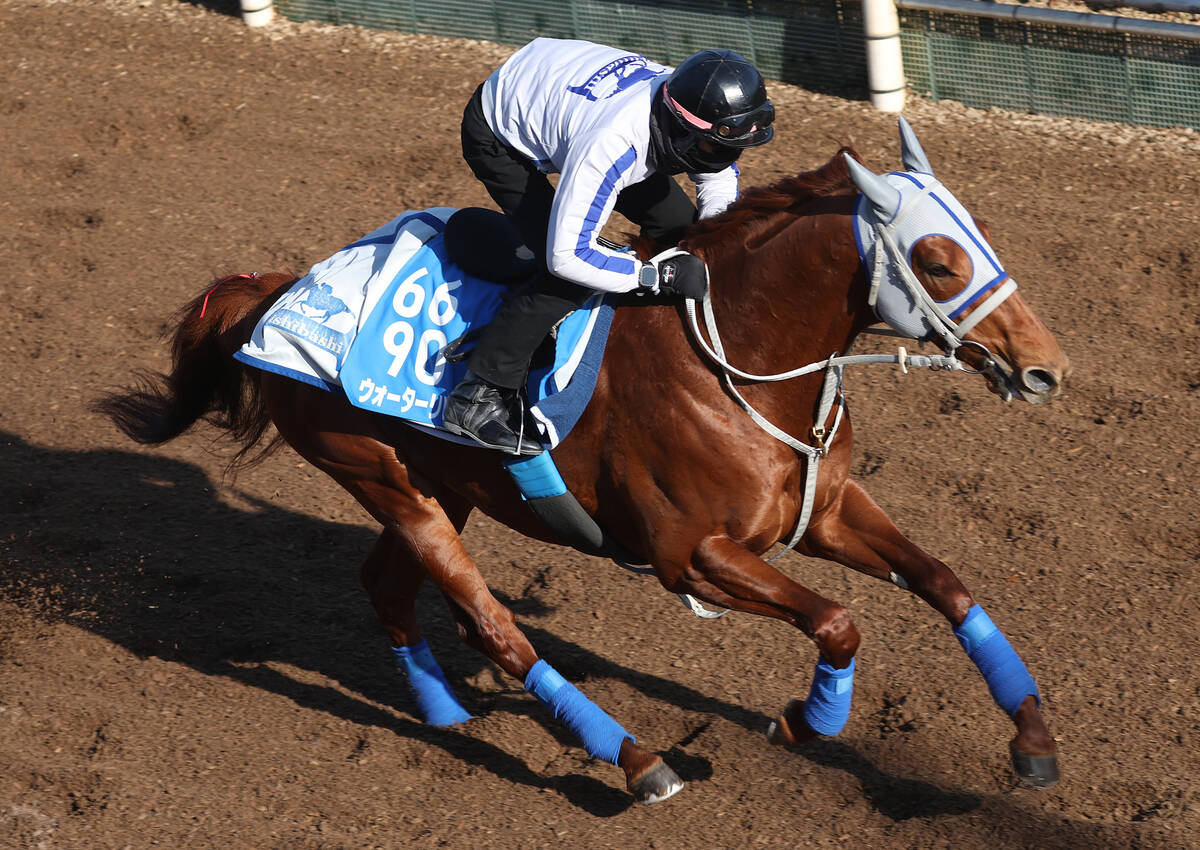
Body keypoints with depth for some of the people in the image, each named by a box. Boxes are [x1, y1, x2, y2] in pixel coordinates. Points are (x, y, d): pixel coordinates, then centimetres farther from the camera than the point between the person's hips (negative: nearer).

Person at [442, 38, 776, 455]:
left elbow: (719, 172, 0)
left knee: (678, 223, 3)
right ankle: (477, 397, -13)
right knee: (566, 275, -23)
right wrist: (659, 275, -39)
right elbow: (567, 255, -41)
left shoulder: (691, 101, -23)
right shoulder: (611, 146, -45)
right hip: (497, 135, -8)